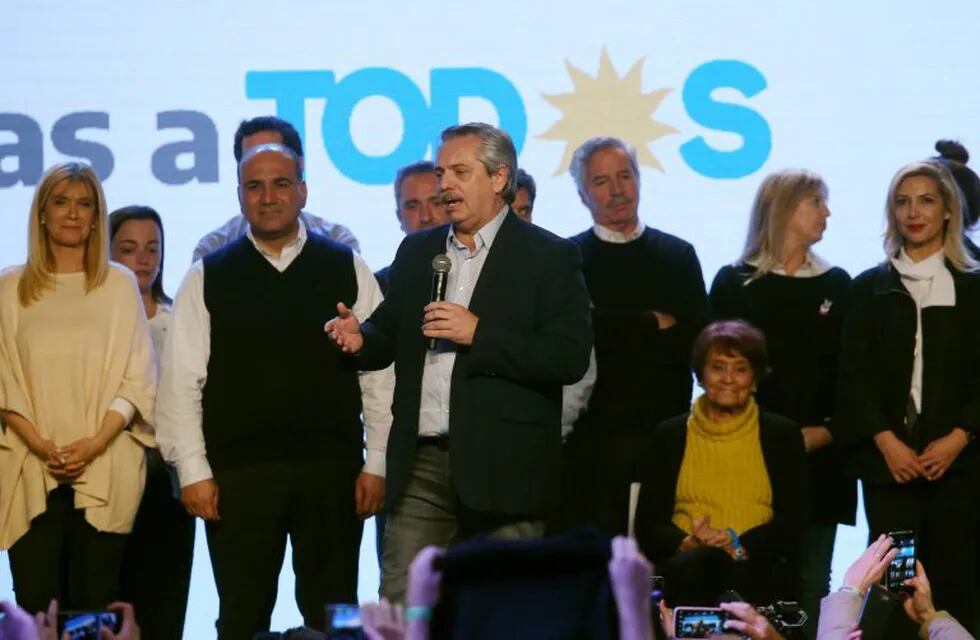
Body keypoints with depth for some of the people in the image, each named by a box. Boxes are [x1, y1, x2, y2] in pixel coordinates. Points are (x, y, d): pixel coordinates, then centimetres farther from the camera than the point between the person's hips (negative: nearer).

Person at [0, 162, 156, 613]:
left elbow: (137, 377, 4)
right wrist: (40, 444, -10)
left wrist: (96, 442, -10)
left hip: (104, 471, 0)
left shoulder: (119, 284, 9)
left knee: (95, 602, -2)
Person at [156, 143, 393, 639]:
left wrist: (375, 464, -1)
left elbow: (379, 372, 4)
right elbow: (182, 381, 2)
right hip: (237, 474, 0)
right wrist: (194, 470, -5)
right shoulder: (207, 278, 5)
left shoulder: (347, 271, 5)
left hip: (332, 471, 0)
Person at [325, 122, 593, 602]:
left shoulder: (549, 257, -2)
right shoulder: (416, 252, 15)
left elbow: (570, 358, -12)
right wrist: (361, 339, -4)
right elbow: (392, 336, 19)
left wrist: (479, 334, -18)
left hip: (504, 468, -4)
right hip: (422, 461, 5)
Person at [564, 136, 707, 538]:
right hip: (594, 435, -2)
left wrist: (620, 335, -7)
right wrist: (654, 324, -3)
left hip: (666, 430, 2)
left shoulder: (678, 256, 13)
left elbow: (697, 343, 2)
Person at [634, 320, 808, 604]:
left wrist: (737, 547, -12)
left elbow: (792, 524, 6)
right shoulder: (670, 435, 16)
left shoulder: (782, 435, 15)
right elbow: (648, 523, 9)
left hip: (758, 577, 0)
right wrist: (688, 545, -13)